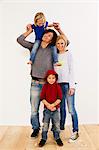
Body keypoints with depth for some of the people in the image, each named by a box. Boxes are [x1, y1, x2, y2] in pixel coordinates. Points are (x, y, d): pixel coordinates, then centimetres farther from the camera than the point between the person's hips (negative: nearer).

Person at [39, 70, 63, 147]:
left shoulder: (57, 86, -3)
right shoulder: (45, 86, -2)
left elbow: (60, 98, -8)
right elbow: (42, 98, -6)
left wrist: (53, 105, -19)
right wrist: (48, 105, -18)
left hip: (56, 109, 0)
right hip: (46, 108, 0)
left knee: (57, 124, 8)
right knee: (45, 124, 6)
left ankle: (57, 138, 25)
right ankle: (44, 138, 19)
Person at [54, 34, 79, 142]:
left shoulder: (68, 54, 1)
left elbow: (71, 70, -4)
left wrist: (72, 86, -10)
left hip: (67, 84, -4)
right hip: (58, 84, 5)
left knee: (71, 109, -7)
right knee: (61, 107, 11)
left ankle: (75, 132, 0)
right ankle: (61, 126, 26)